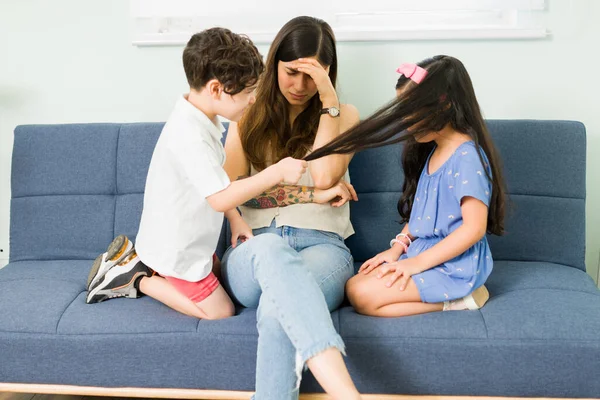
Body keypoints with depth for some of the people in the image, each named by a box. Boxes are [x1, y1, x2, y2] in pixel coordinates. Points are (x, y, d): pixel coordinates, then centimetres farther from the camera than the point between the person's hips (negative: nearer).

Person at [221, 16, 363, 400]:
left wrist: (329, 101, -3)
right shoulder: (249, 118, 18)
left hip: (322, 244, 0)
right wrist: (309, 193, 0)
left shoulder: (343, 115, 15)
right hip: (253, 253, 1)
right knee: (271, 248, -41)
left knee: (277, 309, -38)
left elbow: (324, 175, -3)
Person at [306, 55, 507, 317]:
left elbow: (474, 228, -22)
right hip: (421, 251, 10)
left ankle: (457, 299, -7)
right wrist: (398, 247, 4)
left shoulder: (467, 157, -19)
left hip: (454, 264, -10)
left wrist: (417, 262, -20)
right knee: (353, 285, -2)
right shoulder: (432, 151, 11)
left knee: (361, 296, -18)